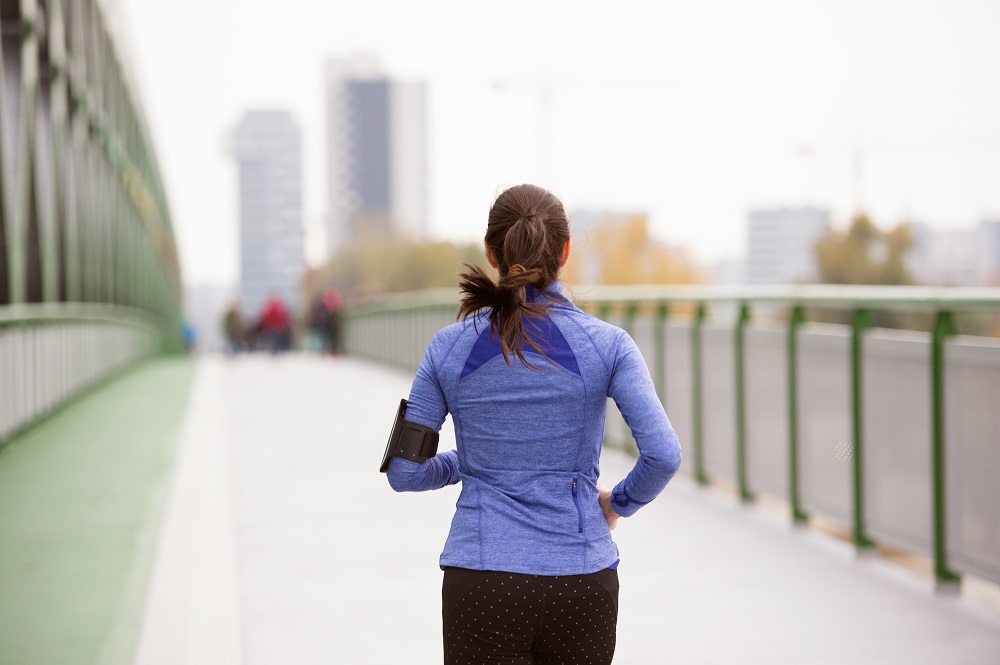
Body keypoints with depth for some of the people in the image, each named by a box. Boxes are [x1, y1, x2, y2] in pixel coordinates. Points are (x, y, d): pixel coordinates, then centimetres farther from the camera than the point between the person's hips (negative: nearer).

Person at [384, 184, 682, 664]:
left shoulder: (449, 347, -2)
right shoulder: (606, 344, -4)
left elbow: (404, 473, 3)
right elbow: (663, 455, -12)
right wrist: (620, 502, 8)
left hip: (481, 586, 0)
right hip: (581, 582, 1)